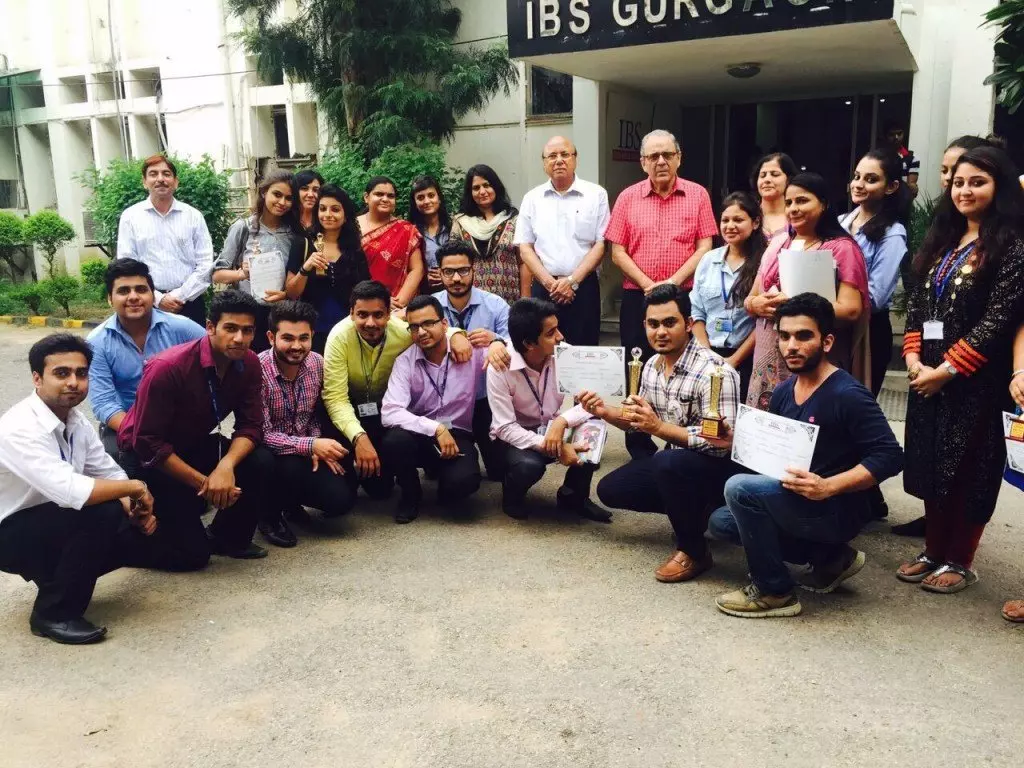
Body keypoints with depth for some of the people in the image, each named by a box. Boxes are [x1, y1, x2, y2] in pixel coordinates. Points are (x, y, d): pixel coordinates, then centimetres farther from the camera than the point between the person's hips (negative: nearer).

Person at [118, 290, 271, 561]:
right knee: (192, 550, -13)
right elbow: (148, 441, -27)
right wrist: (203, 483, -26)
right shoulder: (167, 368, -29)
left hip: (196, 443, 6)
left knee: (259, 465, -21)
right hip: (148, 454, -5)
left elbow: (250, 425, -11)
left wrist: (226, 466, -31)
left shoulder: (249, 364, -13)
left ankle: (229, 538, 4)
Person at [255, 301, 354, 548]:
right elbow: (262, 435, -24)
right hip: (267, 454, -5)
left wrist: (318, 447, -11)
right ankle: (269, 513, -2)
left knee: (341, 499, -14)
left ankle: (289, 498, 19)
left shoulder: (317, 363, -5)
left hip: (305, 453, 5)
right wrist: (311, 445, -32)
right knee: (292, 468, -36)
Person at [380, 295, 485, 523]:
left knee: (463, 481, -32)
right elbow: (390, 413, -21)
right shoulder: (405, 361, -9)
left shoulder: (471, 349, -8)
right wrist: (436, 429, -28)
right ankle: (411, 494, 0)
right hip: (420, 434, 1)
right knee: (393, 441, -34)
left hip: (457, 436, -1)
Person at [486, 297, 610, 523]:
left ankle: (573, 495, 1)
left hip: (551, 429, 4)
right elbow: (505, 428, -26)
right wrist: (555, 448, -35)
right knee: (529, 465, -37)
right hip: (513, 437, -4)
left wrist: (561, 421, -35)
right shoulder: (499, 368, -26)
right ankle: (513, 494, 2)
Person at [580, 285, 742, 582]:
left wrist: (659, 427, -36)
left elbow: (721, 442, -32)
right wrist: (605, 411, -5)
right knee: (610, 489, 6)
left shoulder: (714, 372, -25)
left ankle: (694, 551, -13)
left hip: (717, 467, -9)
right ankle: (693, 512, 17)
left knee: (668, 462, -38)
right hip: (672, 462, 9)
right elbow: (641, 422, 14)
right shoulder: (652, 365, 1)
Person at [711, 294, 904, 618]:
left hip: (837, 509, -9)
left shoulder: (847, 394, -19)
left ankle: (774, 592, -7)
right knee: (720, 521, 12)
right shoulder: (782, 392, 5)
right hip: (795, 502, 9)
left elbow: (889, 456, -23)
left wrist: (828, 487, -32)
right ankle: (829, 557, 11)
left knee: (740, 488, -26)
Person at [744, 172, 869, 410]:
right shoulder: (778, 243, 14)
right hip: (769, 359, 5)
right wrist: (757, 304, -6)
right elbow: (750, 299, 17)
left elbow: (851, 310, -12)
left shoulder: (841, 248, -2)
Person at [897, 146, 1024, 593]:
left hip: (975, 382, -6)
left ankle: (959, 561, 16)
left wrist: (949, 369, -16)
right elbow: (916, 304, 10)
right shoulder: (941, 241, 12)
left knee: (968, 471, 3)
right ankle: (933, 551, 26)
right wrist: (913, 356, -4)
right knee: (930, 467, 12)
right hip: (928, 377, 6)